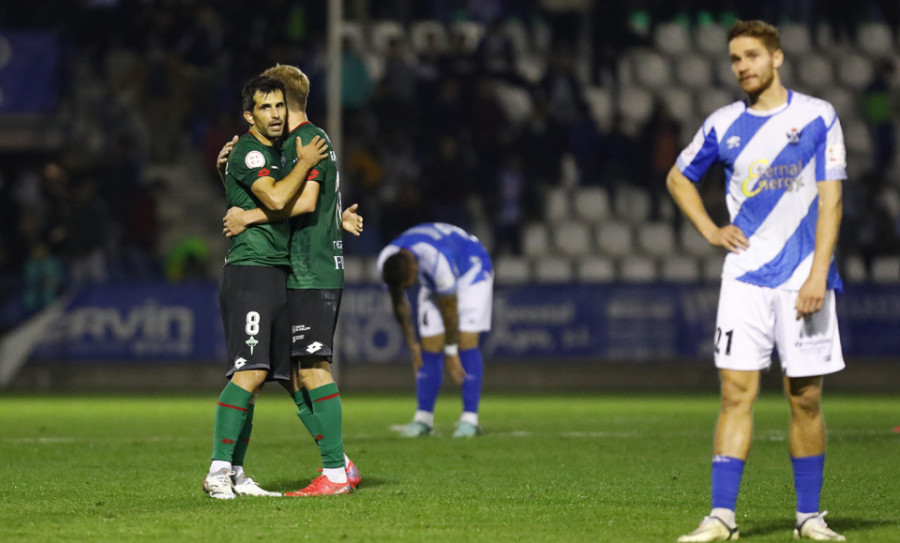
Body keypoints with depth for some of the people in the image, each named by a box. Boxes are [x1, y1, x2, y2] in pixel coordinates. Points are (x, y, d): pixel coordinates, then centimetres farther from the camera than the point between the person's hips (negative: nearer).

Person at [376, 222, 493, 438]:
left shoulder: (438, 260, -43)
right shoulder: (386, 262, -24)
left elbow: (449, 308, -30)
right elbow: (399, 304, -5)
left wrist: (451, 352, -19)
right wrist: (412, 344, -1)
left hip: (472, 269, -6)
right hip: (434, 282, 6)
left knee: (466, 342, -17)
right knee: (429, 347, -5)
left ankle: (470, 419, -17)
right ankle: (423, 418, 1)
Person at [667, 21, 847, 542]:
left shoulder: (818, 117, 0)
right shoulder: (724, 125, 8)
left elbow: (830, 199, -5)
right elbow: (678, 177, 24)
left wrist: (817, 274, -13)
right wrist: (710, 229, 8)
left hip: (803, 279, -2)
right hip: (745, 278, 2)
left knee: (806, 398, 2)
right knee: (737, 392, -6)